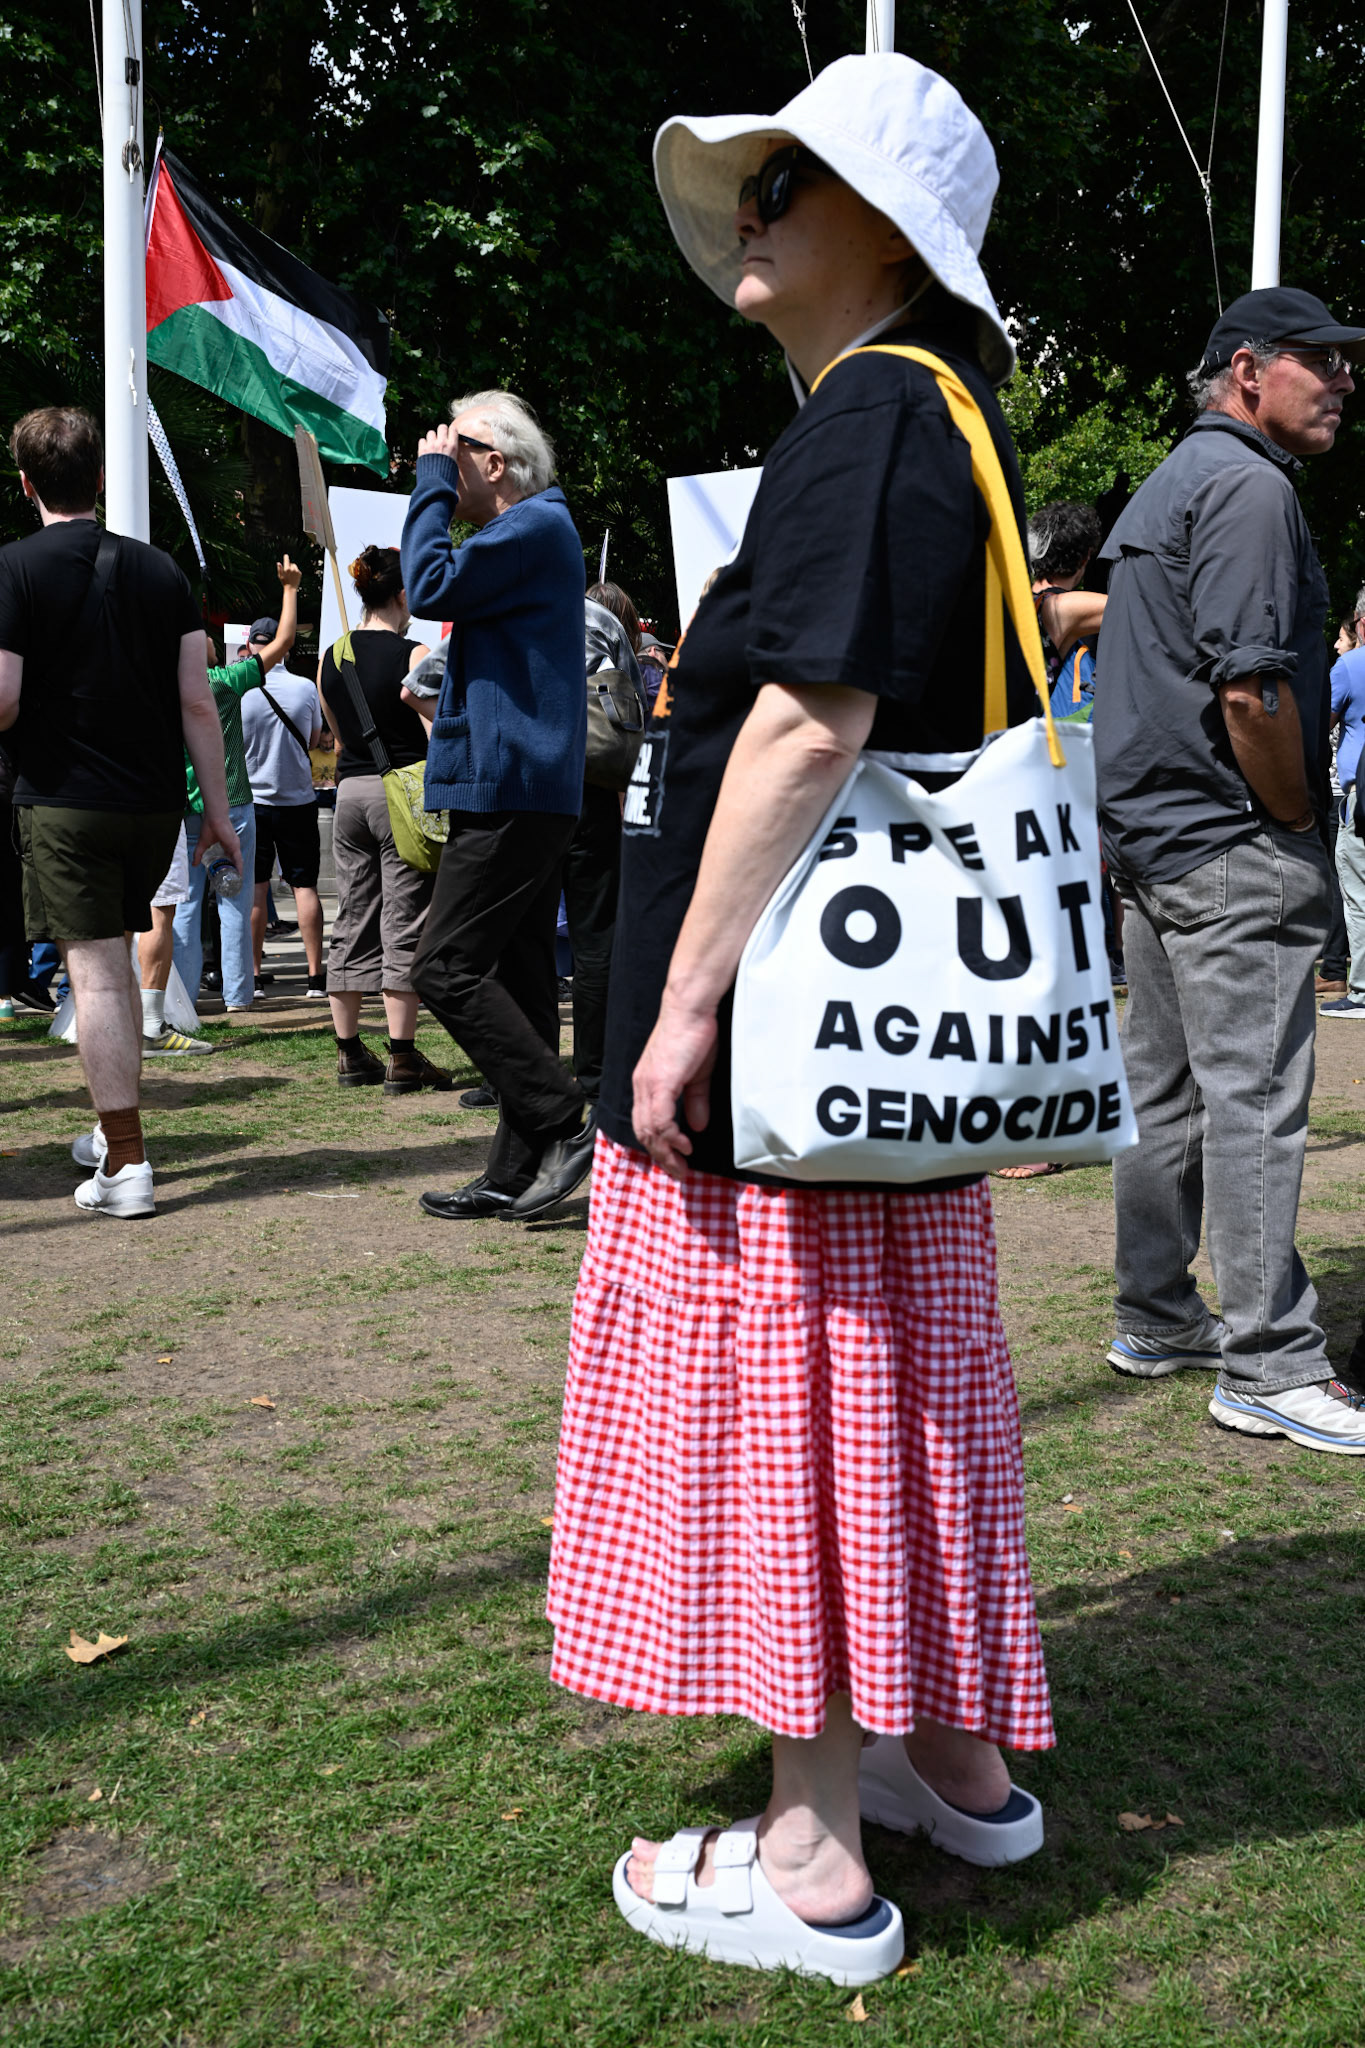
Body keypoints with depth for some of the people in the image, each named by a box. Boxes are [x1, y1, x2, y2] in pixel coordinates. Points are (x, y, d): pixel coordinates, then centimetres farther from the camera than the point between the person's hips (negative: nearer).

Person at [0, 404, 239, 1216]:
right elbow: (197, 701, 3)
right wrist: (218, 806, 8)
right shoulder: (161, 569, 5)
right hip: (155, 800, 5)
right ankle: (115, 1127, 29)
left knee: (96, 970, -4)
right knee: (116, 958, 20)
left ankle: (127, 1164, -4)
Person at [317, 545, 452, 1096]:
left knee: (352, 921, 11)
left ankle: (350, 1054, 15)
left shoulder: (331, 658, 9)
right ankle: (402, 1059, -2)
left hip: (349, 792, 6)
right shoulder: (414, 656, -9)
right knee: (403, 924, -3)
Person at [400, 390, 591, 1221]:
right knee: (517, 978, 9)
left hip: (510, 787, -11)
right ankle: (518, 1173, 13)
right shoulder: (536, 529, 24)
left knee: (449, 967, -11)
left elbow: (433, 587, -17)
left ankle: (565, 1125, -10)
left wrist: (432, 480, -8)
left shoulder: (536, 528, -10)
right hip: (530, 789, 11)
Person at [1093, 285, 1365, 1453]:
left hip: (1151, 832, 10)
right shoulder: (1250, 485, -12)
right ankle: (1270, 1369, -3)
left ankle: (1157, 1322, 24)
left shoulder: (1171, 482, 20)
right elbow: (1249, 689, -21)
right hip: (1232, 844, -10)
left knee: (1166, 1088, 15)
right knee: (1254, 1101, -8)